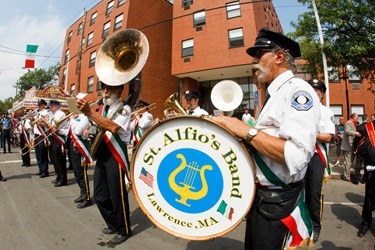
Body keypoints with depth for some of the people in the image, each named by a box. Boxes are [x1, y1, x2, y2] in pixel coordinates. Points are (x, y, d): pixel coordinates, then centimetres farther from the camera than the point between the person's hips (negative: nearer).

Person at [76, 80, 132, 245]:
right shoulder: (102, 108, 13)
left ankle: (124, 230, 24)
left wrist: (89, 113, -28)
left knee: (117, 195, 1)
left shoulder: (124, 109, -10)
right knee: (100, 195, 15)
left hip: (116, 157, -8)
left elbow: (113, 127, -27)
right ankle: (113, 224, 37)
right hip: (102, 155, 8)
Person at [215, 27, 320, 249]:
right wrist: (237, 132, 6)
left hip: (279, 205, -9)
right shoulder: (276, 93, 12)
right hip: (261, 197, 9)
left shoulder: (298, 89, -17)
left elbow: (297, 156, -30)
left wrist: (246, 130, -24)